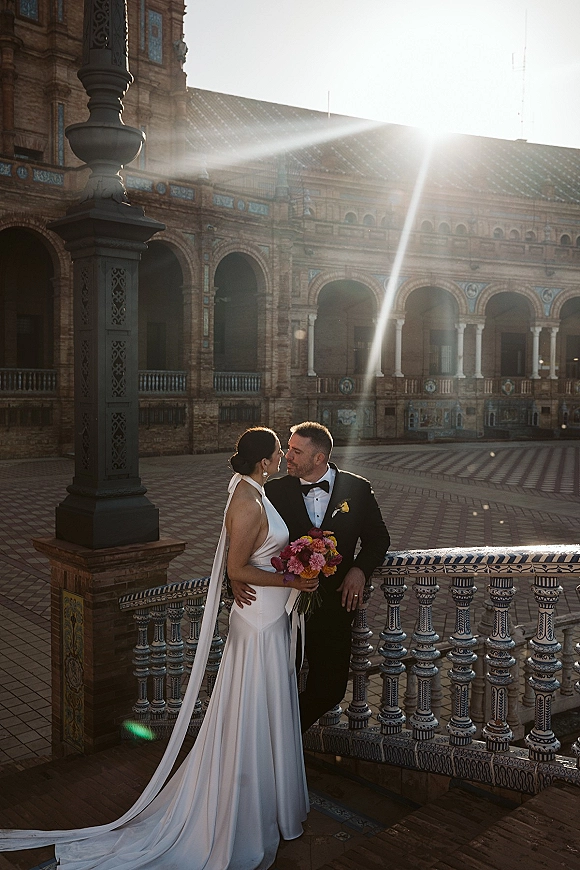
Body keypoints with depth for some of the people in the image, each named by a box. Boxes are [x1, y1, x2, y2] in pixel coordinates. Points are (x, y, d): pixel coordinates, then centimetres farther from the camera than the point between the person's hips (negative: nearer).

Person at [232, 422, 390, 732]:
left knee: (330, 688, 9)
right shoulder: (275, 491, -5)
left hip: (335, 603, 1)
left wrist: (360, 569, -11)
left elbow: (377, 538, 7)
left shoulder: (358, 489, -4)